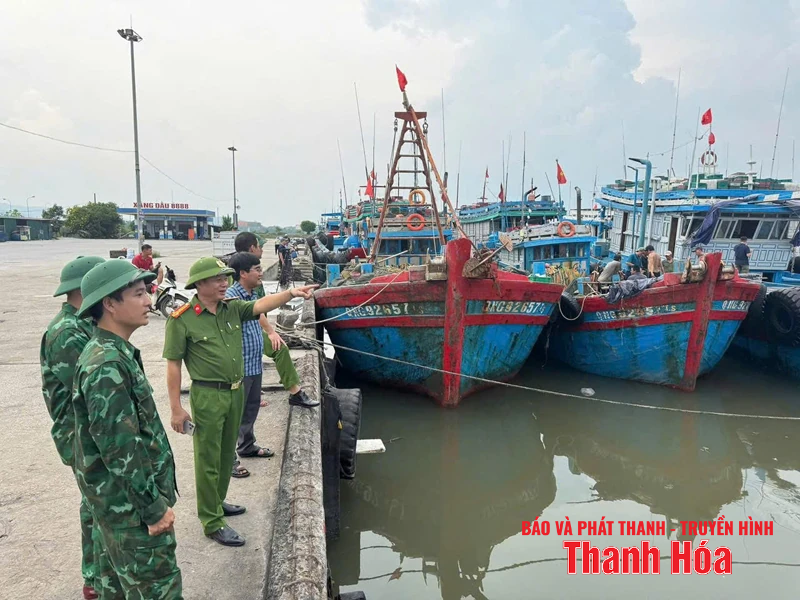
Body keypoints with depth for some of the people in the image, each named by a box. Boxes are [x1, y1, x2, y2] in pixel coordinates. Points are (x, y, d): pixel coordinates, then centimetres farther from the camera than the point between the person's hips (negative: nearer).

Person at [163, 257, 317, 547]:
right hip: (208, 396, -6)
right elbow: (173, 365, -11)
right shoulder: (182, 319, -13)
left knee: (226, 453, 21)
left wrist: (290, 293, -27)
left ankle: (216, 502, 42)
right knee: (208, 460, 5)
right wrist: (176, 409, -12)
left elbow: (261, 305, -9)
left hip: (236, 392, 7)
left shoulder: (232, 308, 3)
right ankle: (213, 523, 18)